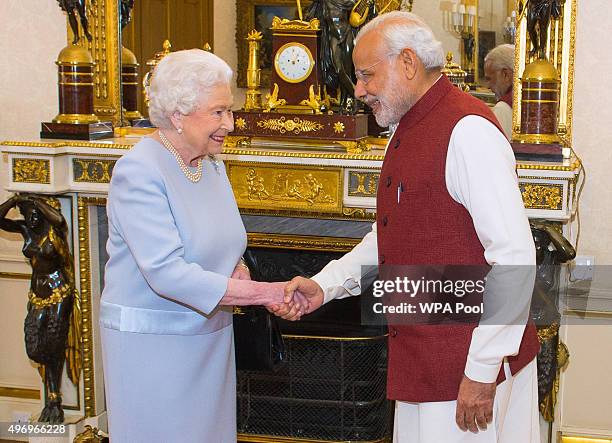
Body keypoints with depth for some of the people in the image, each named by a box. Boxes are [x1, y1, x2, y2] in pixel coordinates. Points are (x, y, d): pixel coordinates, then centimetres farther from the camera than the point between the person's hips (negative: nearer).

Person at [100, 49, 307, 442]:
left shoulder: (212, 165, 8)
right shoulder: (139, 171, -18)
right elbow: (167, 273, -27)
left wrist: (237, 270, -5)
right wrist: (265, 293, -27)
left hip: (210, 333, 7)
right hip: (151, 338, -7)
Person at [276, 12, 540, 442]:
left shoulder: (467, 131, -18)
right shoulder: (407, 132, 13)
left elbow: (515, 258, -22)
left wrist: (483, 370, -21)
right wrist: (325, 285, 7)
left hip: (468, 369, -9)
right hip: (421, 359, 9)